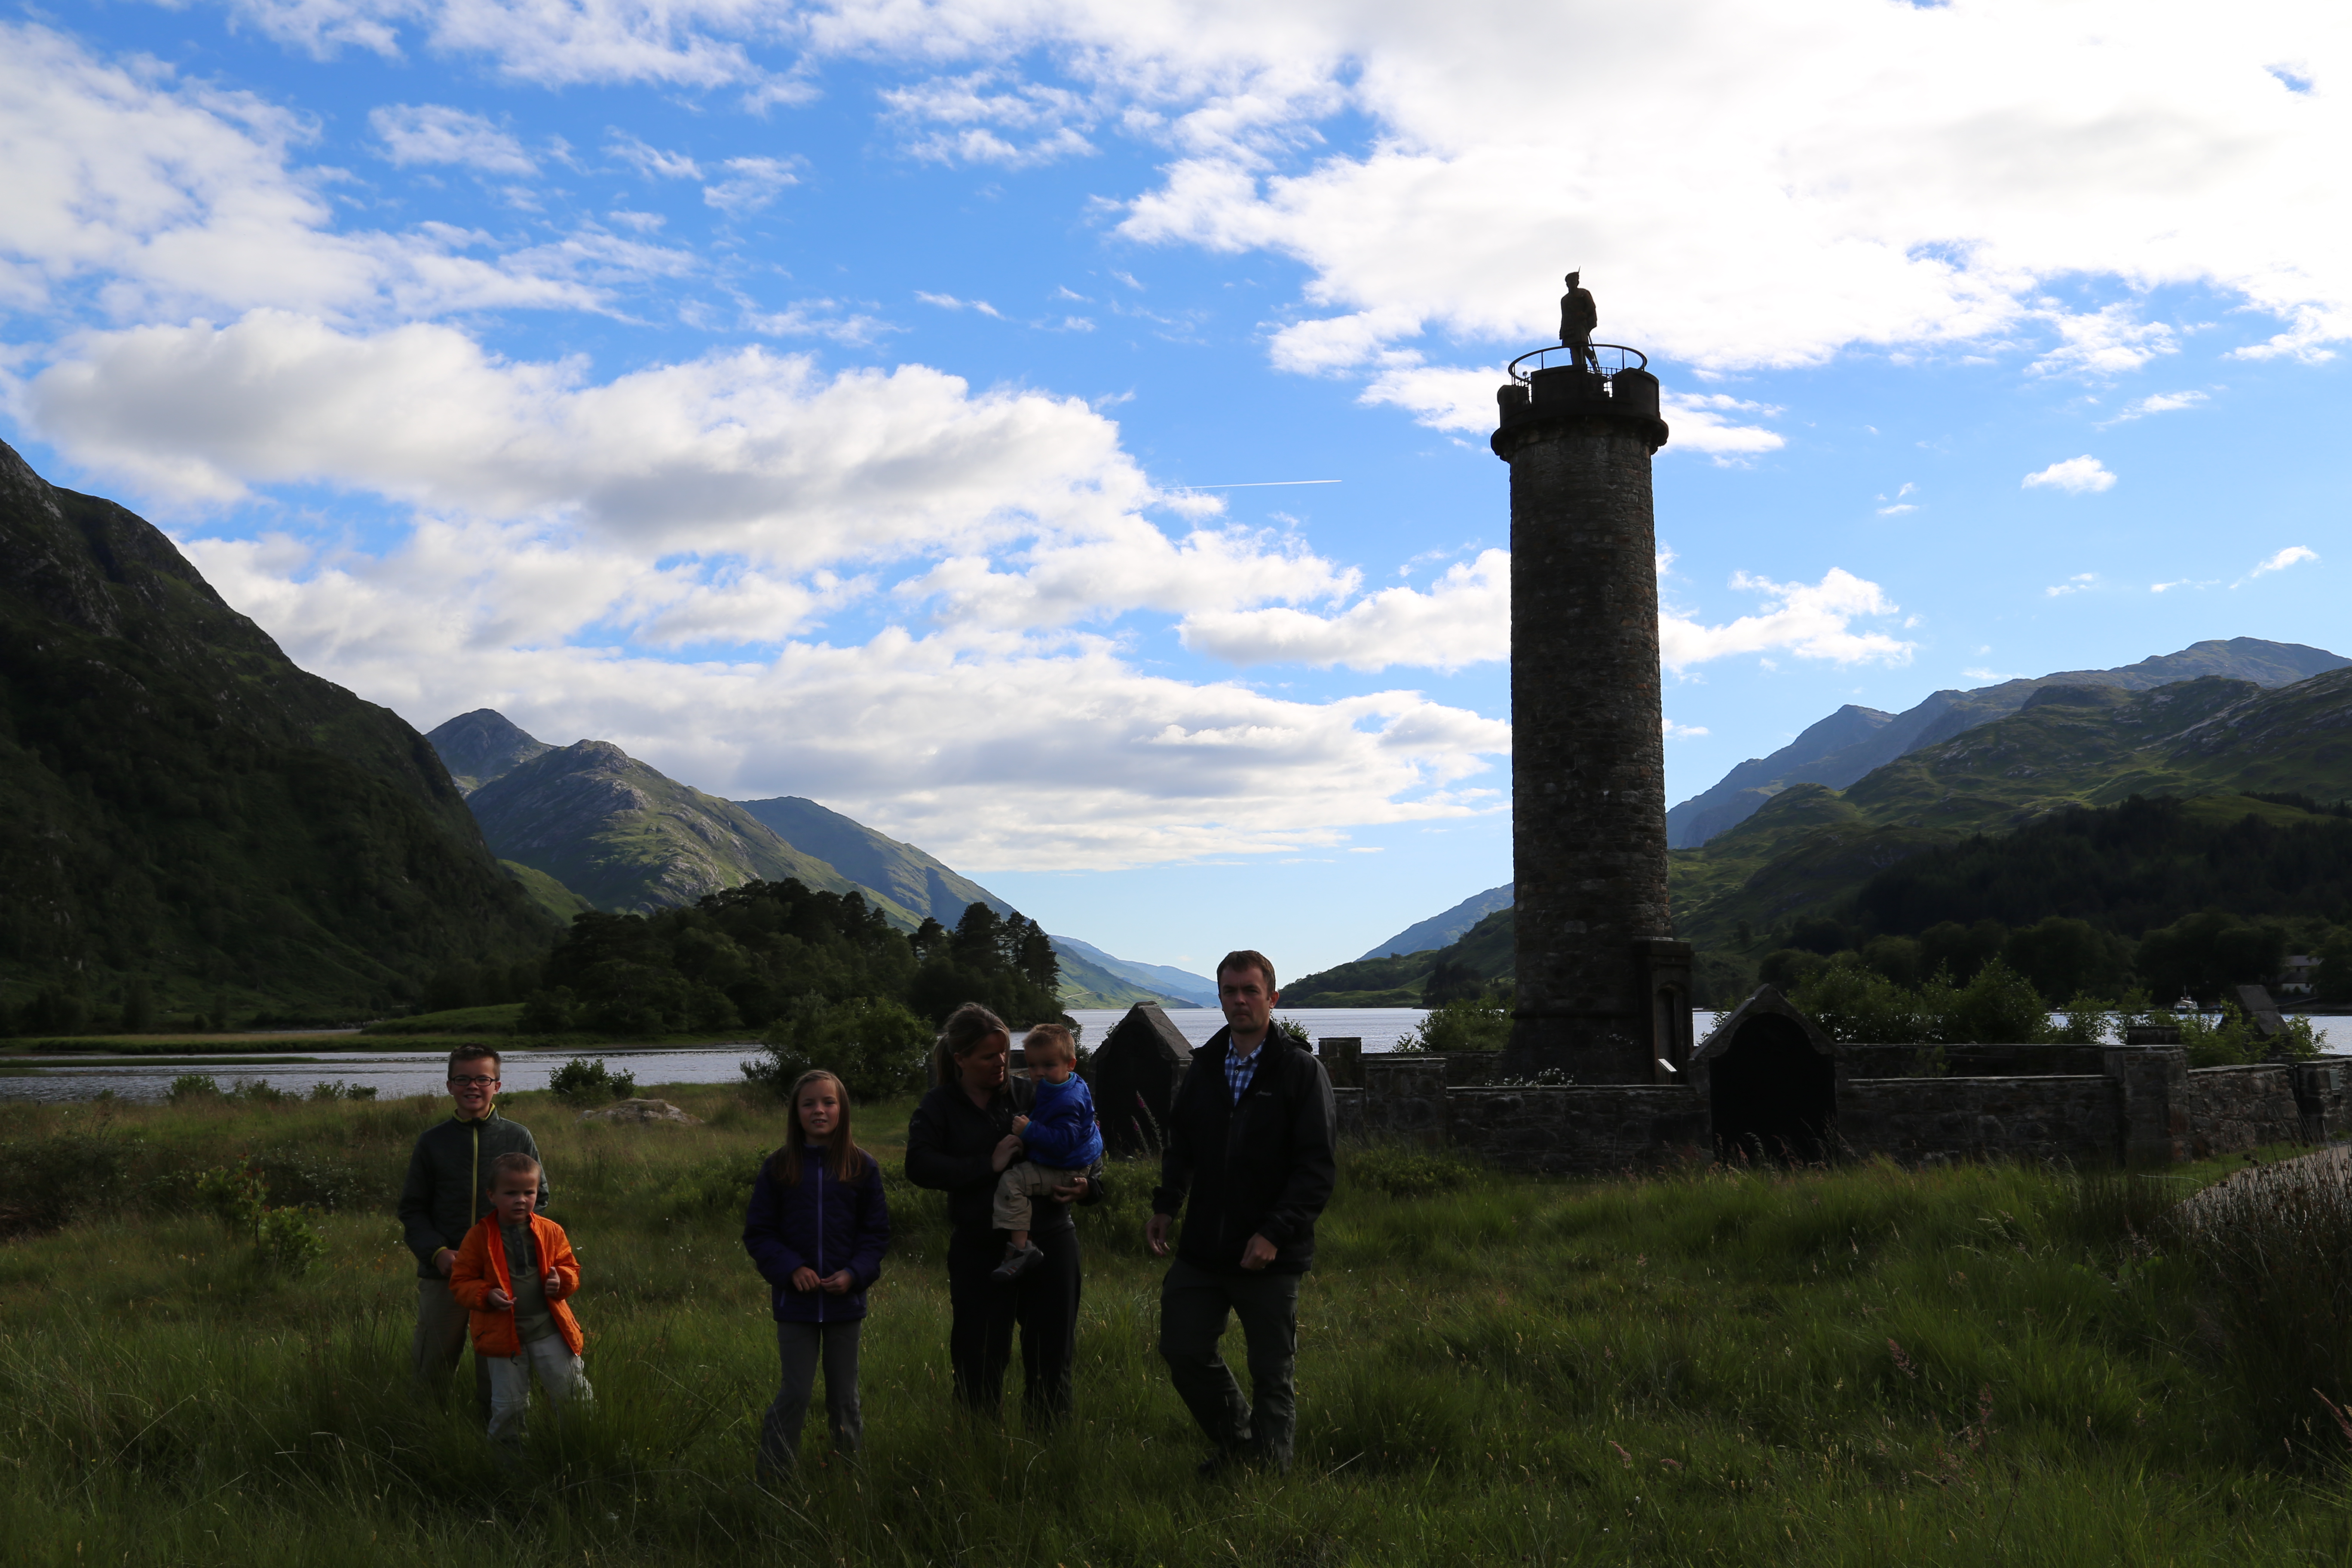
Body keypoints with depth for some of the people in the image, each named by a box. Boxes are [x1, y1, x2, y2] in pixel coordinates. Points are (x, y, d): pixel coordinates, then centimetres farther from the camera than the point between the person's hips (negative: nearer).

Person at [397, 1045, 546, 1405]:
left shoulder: (518, 1138, 5)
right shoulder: (432, 1141, 5)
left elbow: (539, 1198, 9)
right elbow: (412, 1209, 7)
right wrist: (437, 1252, -10)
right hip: (443, 1273, 0)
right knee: (432, 1365, 5)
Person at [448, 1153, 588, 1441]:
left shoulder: (551, 1232, 1)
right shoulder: (479, 1237, -5)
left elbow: (570, 1267, 10)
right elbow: (461, 1281, -1)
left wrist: (562, 1280, -13)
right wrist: (486, 1295, -19)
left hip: (549, 1329, 1)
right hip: (502, 1331, -1)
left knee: (570, 1392, 5)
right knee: (507, 1404, 8)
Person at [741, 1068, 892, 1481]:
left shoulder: (863, 1167, -1)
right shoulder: (779, 1168, -2)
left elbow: (876, 1232, 3)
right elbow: (758, 1232, 1)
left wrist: (854, 1273, -12)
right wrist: (791, 1269, -13)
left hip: (845, 1298, 1)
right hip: (795, 1300, -1)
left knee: (844, 1394, 11)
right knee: (796, 1393, 0)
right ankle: (773, 1475, 12)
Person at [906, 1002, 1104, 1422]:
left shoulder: (1030, 1095, 6)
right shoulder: (940, 1107, 3)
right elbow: (919, 1166, -14)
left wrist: (1087, 1186, -8)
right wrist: (989, 1165, -20)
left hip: (1049, 1242, 1)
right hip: (980, 1251, -1)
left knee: (1050, 1358, 7)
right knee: (978, 1361, 0)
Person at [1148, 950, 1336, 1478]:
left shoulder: (1300, 1071, -8)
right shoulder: (1205, 1065, 8)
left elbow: (1317, 1167, -12)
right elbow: (1181, 1142, 19)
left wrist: (1275, 1233, -21)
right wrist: (1166, 1205, 6)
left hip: (1271, 1256, -5)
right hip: (1203, 1249, 5)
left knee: (1272, 1375, 6)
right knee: (1182, 1349, 9)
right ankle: (1237, 1444, 32)